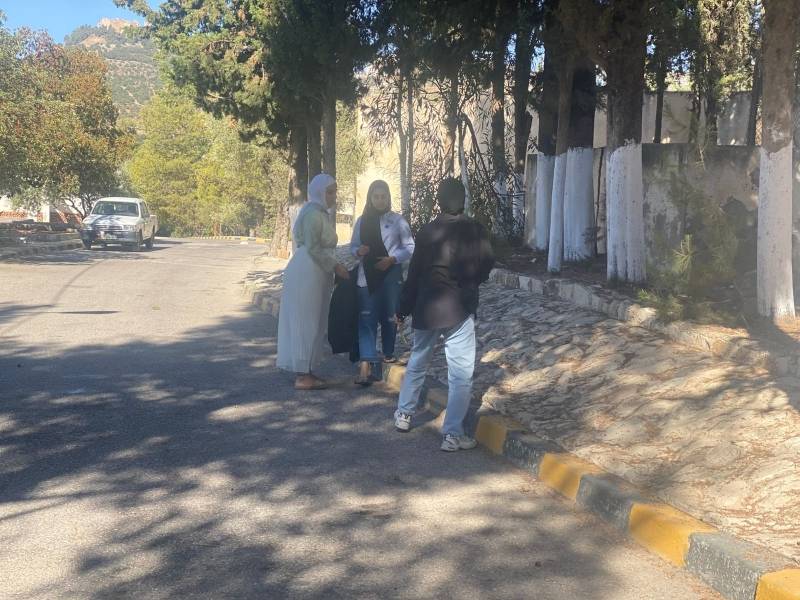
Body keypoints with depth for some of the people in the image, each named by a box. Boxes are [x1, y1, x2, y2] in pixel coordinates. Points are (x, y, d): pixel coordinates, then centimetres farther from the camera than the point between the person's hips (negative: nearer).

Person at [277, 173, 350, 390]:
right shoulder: (313, 214, -14)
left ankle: (305, 371, 17)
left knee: (313, 323, 12)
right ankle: (302, 376, -2)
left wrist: (334, 268, 16)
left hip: (315, 274, 10)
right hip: (306, 274, -10)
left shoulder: (320, 213, 17)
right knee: (306, 323, -6)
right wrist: (336, 267, -15)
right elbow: (313, 248, -19)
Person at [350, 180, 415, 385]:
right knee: (366, 318, -7)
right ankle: (366, 365, -13)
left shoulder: (397, 220, -1)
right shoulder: (362, 221, 7)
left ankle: (388, 354, 30)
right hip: (367, 276, 1)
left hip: (390, 275, -1)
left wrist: (392, 259, -13)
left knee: (389, 317, 8)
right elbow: (353, 246, 13)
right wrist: (358, 251, -10)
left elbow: (410, 248, 1)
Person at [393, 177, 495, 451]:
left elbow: (414, 272, 1)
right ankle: (453, 434, -2)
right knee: (461, 374, 1)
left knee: (417, 363, 22)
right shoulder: (476, 231, -8)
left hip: (426, 308, 3)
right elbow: (486, 267, 1)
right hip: (460, 311, -3)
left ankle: (404, 414, 34)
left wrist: (403, 308, 10)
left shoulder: (427, 231, -3)